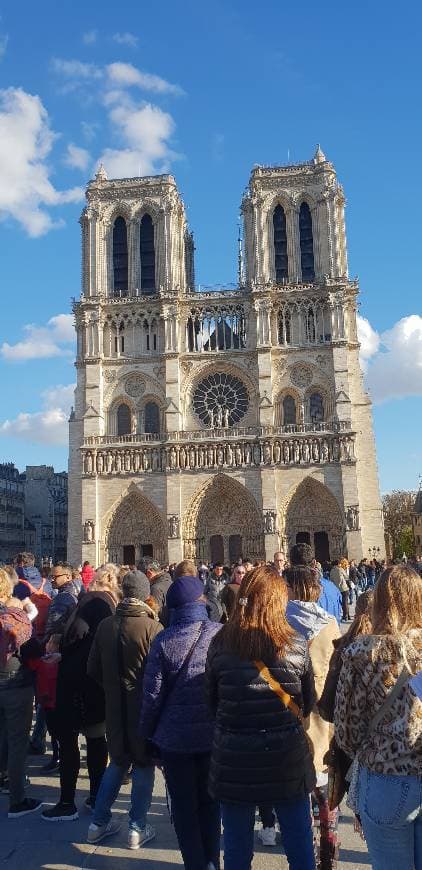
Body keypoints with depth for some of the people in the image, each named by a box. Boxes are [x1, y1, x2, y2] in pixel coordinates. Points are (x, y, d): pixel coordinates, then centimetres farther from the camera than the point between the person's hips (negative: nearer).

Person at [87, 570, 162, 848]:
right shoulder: (152, 627, -20)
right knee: (144, 764, 12)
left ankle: (99, 823, 27)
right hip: (144, 706, -4)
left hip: (115, 706, 4)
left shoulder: (106, 625, -6)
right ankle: (137, 828, 19)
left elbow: (94, 669, 3)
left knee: (118, 761, 21)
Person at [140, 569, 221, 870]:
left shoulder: (164, 641, -12)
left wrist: (148, 732, 5)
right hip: (214, 733, 2)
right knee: (210, 801, 21)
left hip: (175, 737, -1)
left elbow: (153, 694, -8)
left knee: (184, 804, 15)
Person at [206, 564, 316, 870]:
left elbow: (212, 701, 2)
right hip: (287, 758, 0)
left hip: (233, 759, 1)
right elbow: (308, 704, 1)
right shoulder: (297, 646, -12)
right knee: (300, 845, 17)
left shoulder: (221, 644, -11)